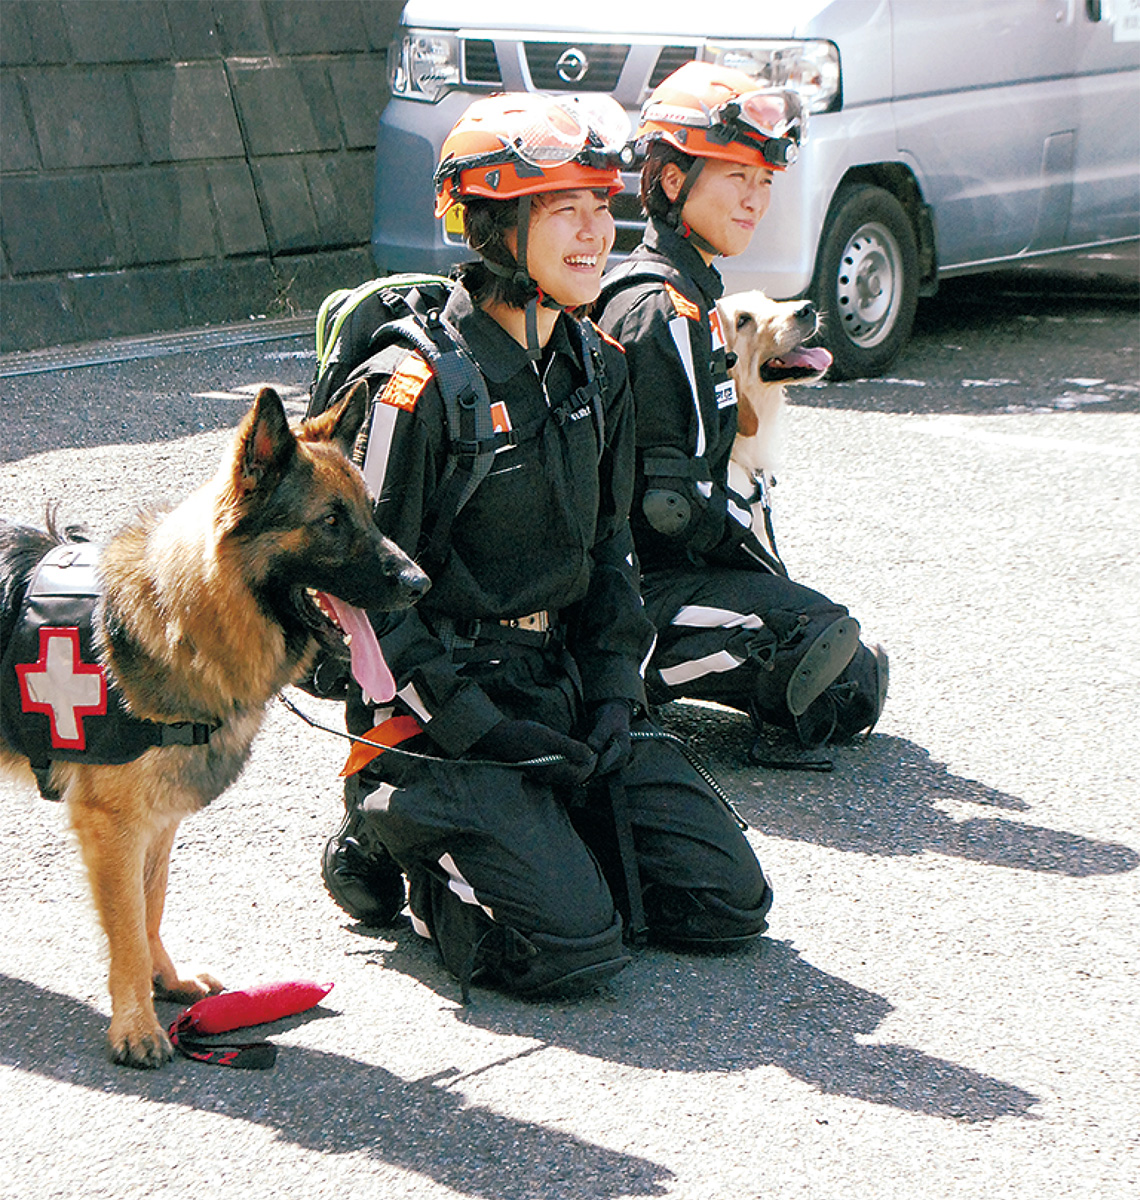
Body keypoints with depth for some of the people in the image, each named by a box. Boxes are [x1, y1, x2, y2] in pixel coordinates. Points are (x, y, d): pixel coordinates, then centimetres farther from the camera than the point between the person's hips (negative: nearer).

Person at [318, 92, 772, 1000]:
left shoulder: (597, 369, 6)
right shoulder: (420, 387, -17)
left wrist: (613, 693, 2)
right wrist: (479, 728, -19)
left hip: (565, 682, 7)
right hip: (446, 699, -7)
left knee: (730, 902, -1)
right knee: (575, 946, -21)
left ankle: (535, 835, 17)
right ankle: (394, 824, 4)